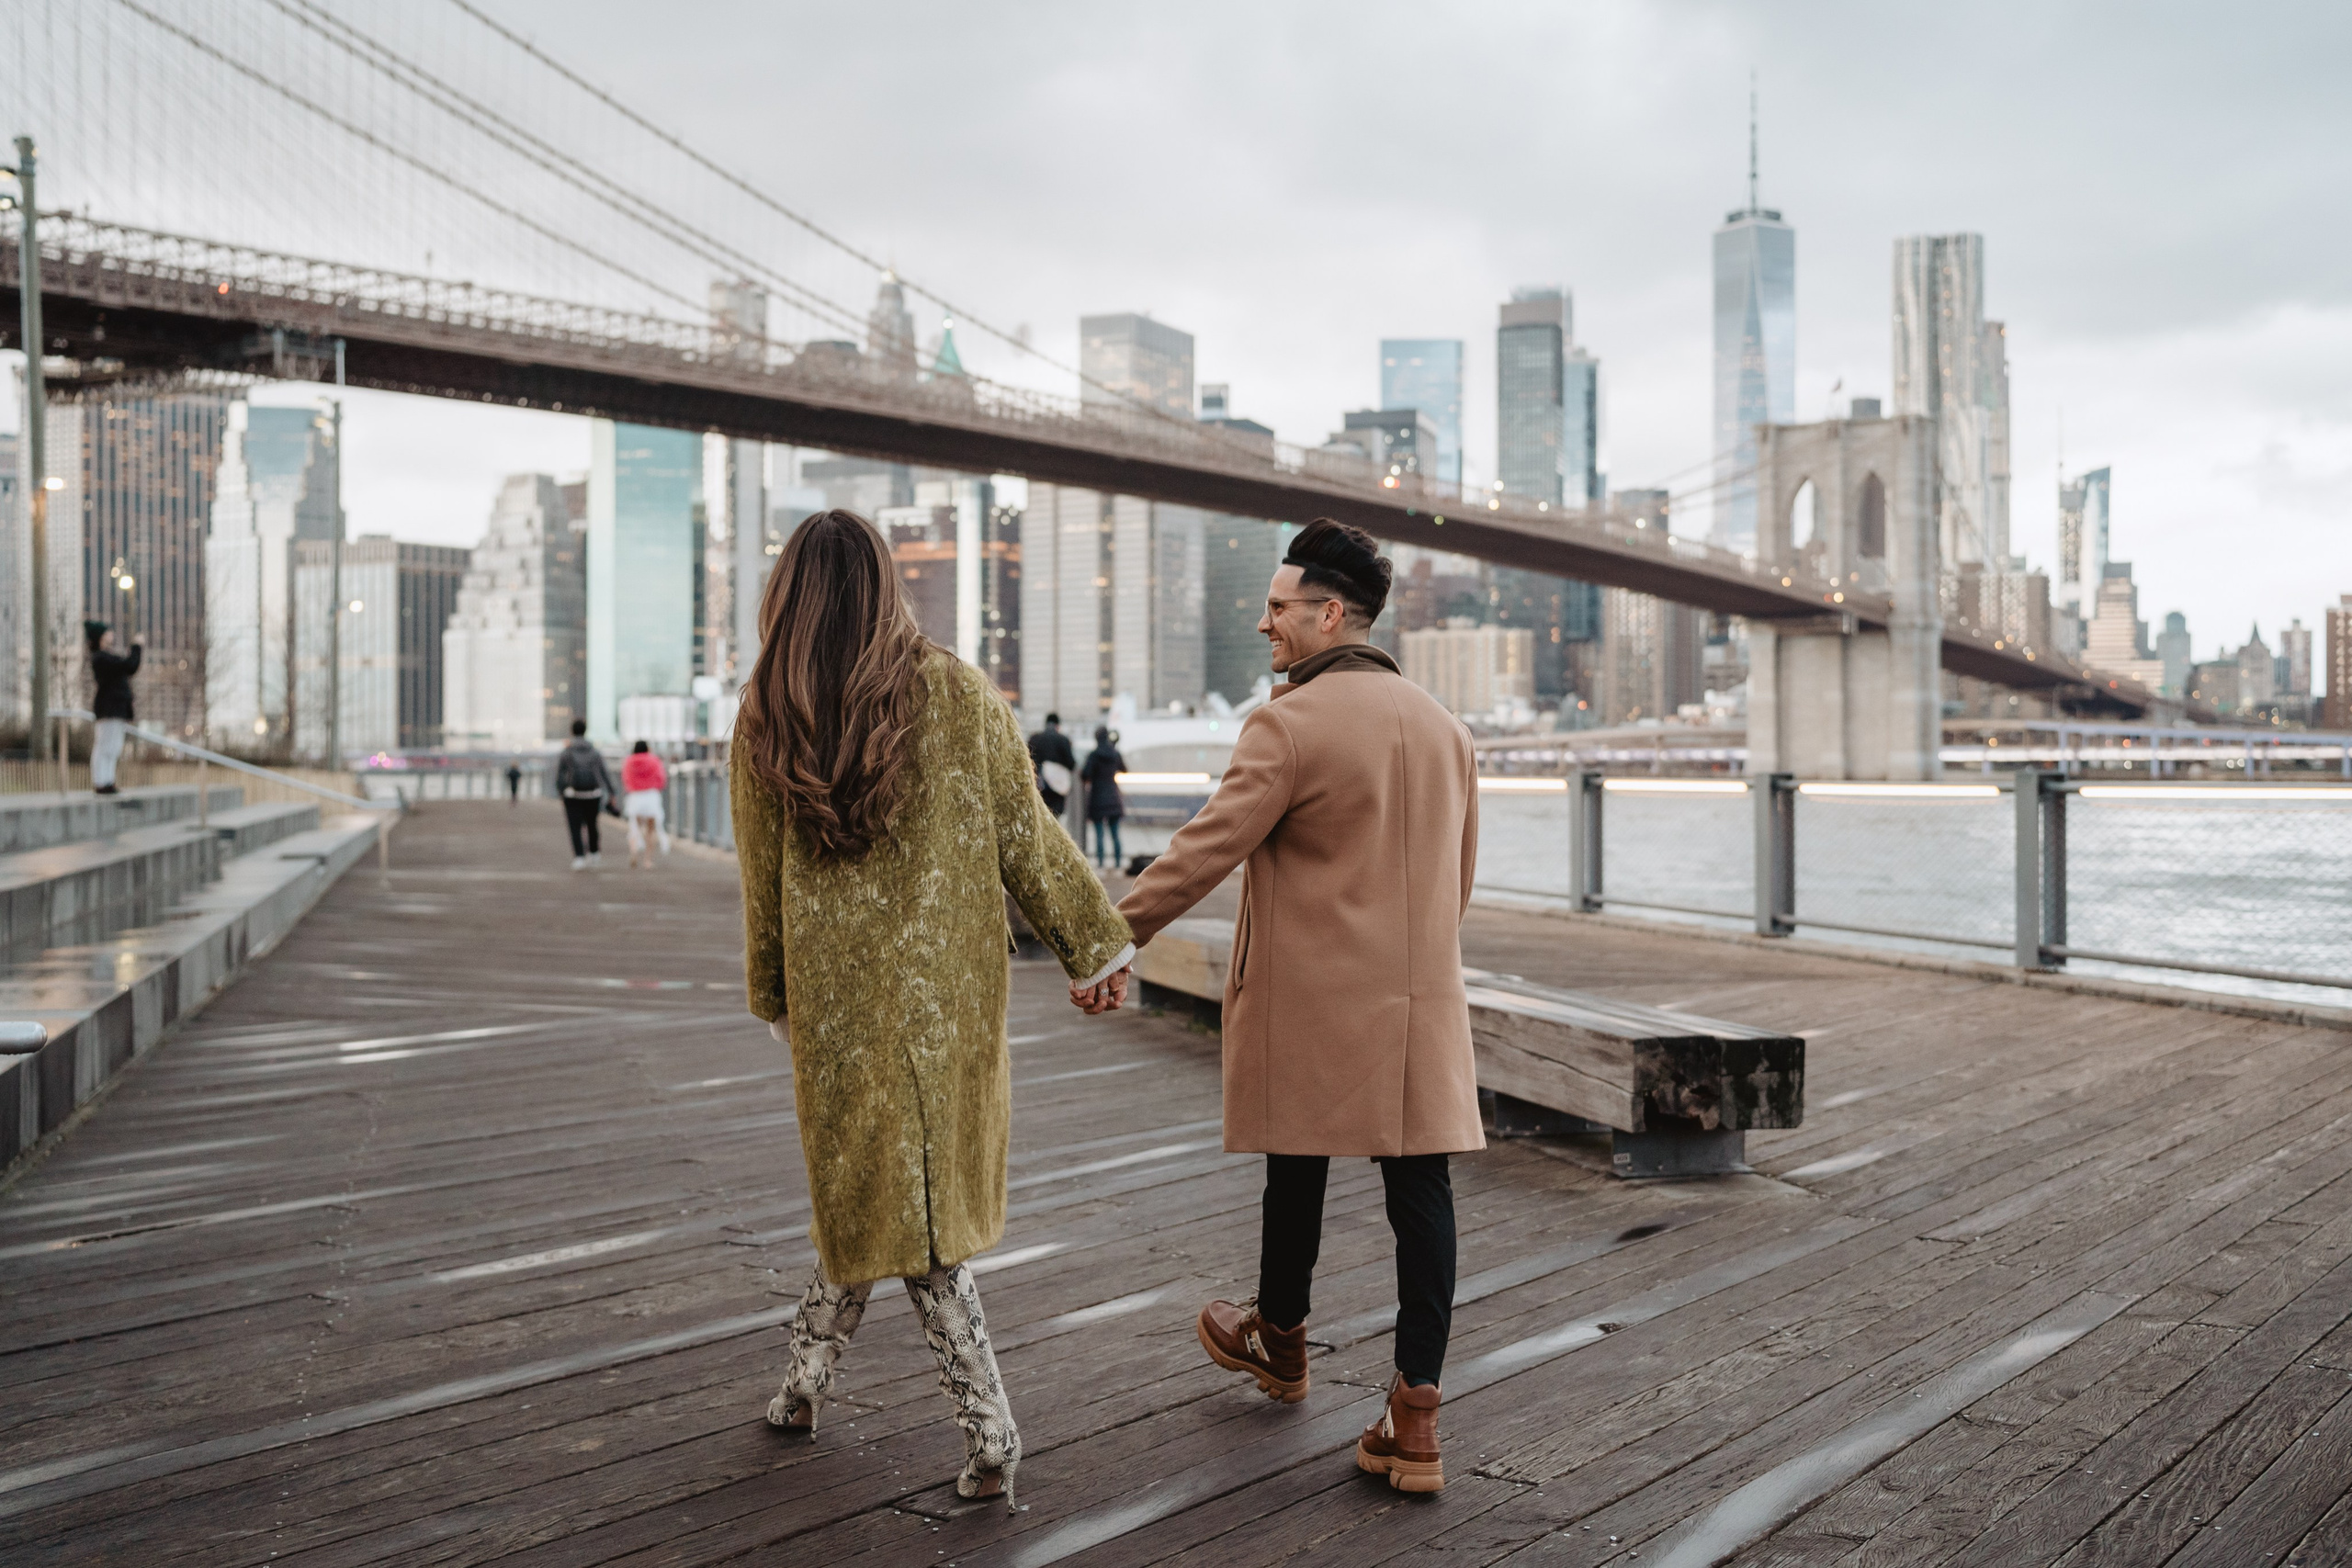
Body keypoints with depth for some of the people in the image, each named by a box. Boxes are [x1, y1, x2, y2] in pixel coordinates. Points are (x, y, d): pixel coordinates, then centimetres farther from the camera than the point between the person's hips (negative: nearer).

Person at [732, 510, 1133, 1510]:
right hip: (951, 985, 1)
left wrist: (773, 998, 18)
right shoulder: (961, 695, -5)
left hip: (834, 991, -1)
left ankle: (989, 1433, 13)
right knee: (908, 1185, 16)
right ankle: (805, 1384, 25)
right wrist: (1094, 944, 3)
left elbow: (763, 879, 5)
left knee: (871, 1188, 9)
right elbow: (1024, 835, -5)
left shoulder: (765, 719, -3)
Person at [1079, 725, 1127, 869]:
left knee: (1099, 831, -1)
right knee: (1114, 831, 9)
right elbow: (1123, 769, 20)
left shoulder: (1093, 755, -12)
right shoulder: (1115, 754, 3)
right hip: (1113, 797, 4)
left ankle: (1100, 859, -4)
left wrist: (1079, 772, 6)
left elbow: (1086, 774, -18)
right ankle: (1118, 858, 8)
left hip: (1098, 797, -4)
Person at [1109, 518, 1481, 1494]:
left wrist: (1110, 939, -7)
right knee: (1418, 1185, 3)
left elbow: (1203, 851, -15)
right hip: (1420, 1007, 5)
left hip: (1307, 1008, -5)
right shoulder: (1442, 725, 9)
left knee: (1298, 1171, 15)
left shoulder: (1288, 725, -13)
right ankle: (1415, 1414, 4)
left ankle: (1279, 1338, 38)